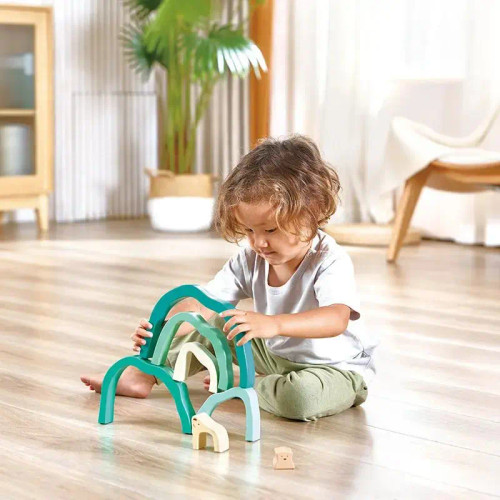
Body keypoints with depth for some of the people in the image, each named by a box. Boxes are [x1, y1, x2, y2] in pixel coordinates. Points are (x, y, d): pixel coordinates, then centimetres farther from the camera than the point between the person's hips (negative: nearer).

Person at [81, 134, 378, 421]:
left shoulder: (331, 261, -28)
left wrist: (273, 324, -61)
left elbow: (337, 318, -46)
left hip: (336, 368, -6)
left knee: (300, 396, -38)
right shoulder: (251, 260, -8)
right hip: (276, 354, 6)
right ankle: (144, 374, 10)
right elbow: (204, 303, -14)